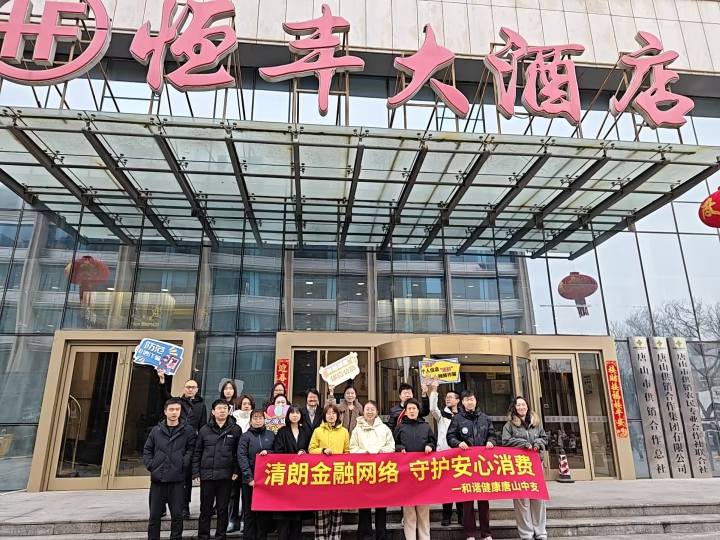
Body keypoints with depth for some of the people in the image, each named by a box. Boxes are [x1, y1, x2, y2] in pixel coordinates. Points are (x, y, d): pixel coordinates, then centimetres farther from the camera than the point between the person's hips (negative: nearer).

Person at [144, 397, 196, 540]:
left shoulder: (188, 430, 0)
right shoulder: (156, 430, 7)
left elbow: (191, 449, -1)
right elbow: (147, 450, 12)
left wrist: (184, 463, -12)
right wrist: (150, 465, -1)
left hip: (177, 479, -2)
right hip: (157, 478, 2)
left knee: (177, 515, 5)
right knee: (154, 515, 11)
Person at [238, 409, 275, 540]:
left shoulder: (271, 435, 7)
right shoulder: (246, 436, 0)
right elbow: (242, 458, -7)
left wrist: (268, 452, -10)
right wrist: (249, 477, -15)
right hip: (250, 479, -2)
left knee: (264, 510, 6)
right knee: (250, 511, 5)